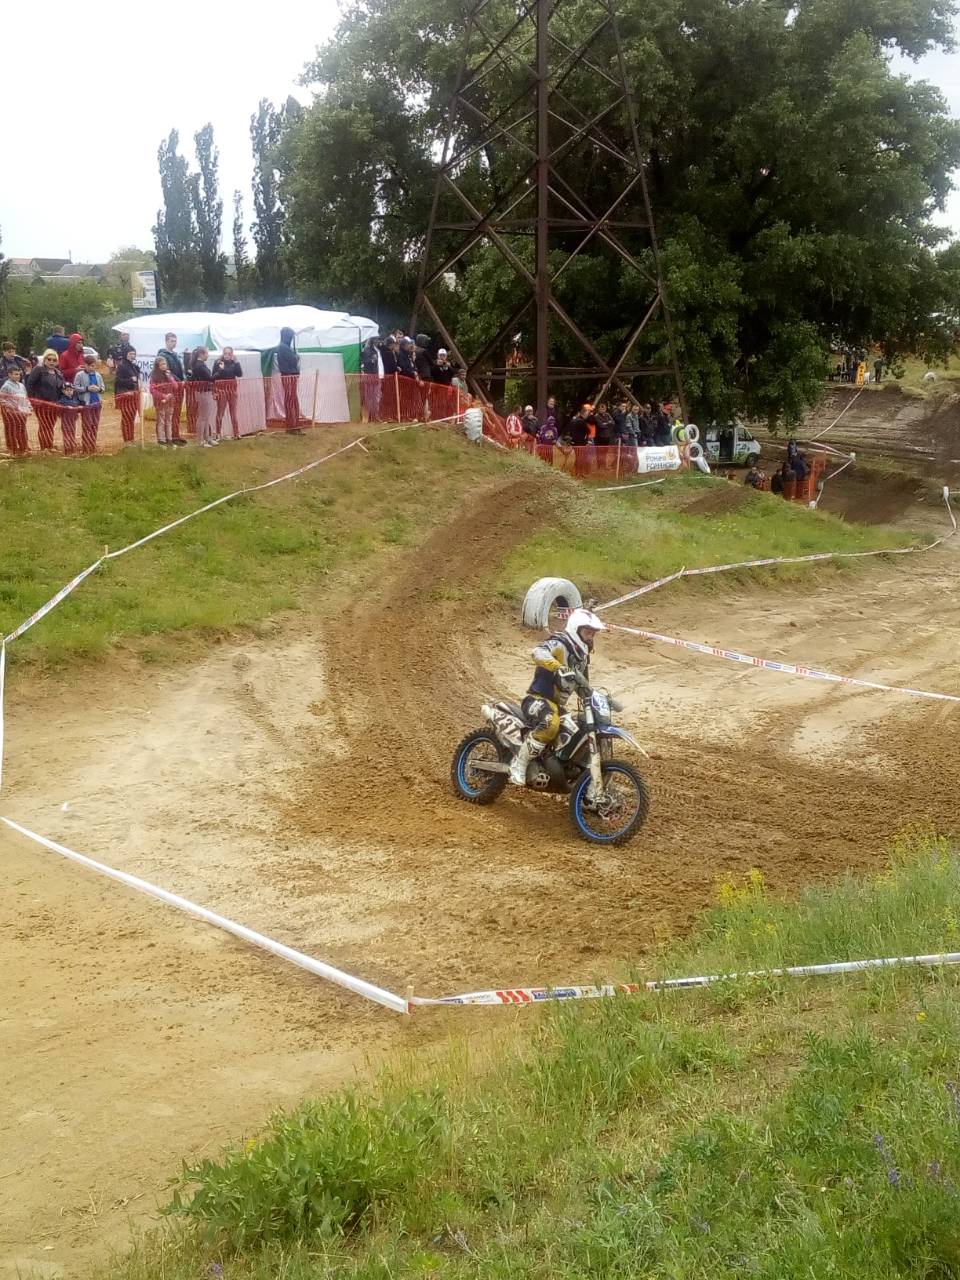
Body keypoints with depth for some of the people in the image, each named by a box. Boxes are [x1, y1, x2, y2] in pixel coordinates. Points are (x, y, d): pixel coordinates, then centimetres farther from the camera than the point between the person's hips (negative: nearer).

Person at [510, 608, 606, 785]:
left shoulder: (583, 655, 17)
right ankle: (519, 764, -28)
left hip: (557, 704, 10)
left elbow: (584, 685, 31)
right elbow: (539, 652, -37)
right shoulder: (560, 643, -13)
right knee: (550, 724, -39)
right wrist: (560, 669, -51)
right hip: (539, 699, -10)